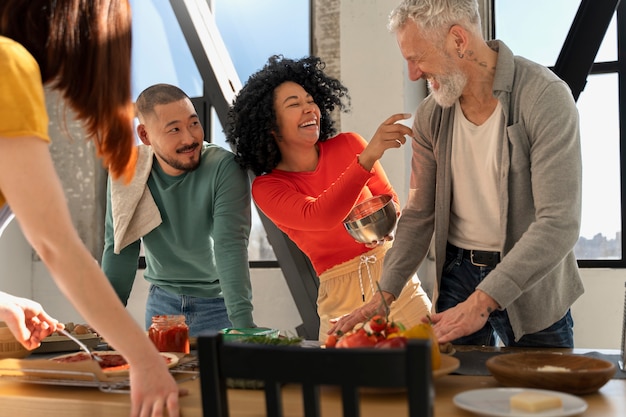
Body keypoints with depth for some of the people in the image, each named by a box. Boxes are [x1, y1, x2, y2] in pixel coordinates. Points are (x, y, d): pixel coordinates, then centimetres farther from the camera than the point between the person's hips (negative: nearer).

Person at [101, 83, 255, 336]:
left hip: (218, 303, -3)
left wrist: (243, 323, -38)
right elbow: (120, 249, -7)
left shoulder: (225, 168, -21)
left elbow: (230, 247, -29)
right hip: (162, 301, 3)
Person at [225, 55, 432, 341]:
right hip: (340, 299, -1)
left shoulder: (348, 145, 1)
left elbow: (390, 198, 13)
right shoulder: (265, 188, -5)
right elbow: (319, 216, -24)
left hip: (393, 273, 2)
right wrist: (368, 157, -35)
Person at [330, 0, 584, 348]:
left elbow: (559, 224, -24)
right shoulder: (431, 115, -1)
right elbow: (419, 214, 5)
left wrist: (482, 301, -29)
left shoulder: (544, 98, -19)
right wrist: (385, 294, -3)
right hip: (458, 273, 4)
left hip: (531, 286, -4)